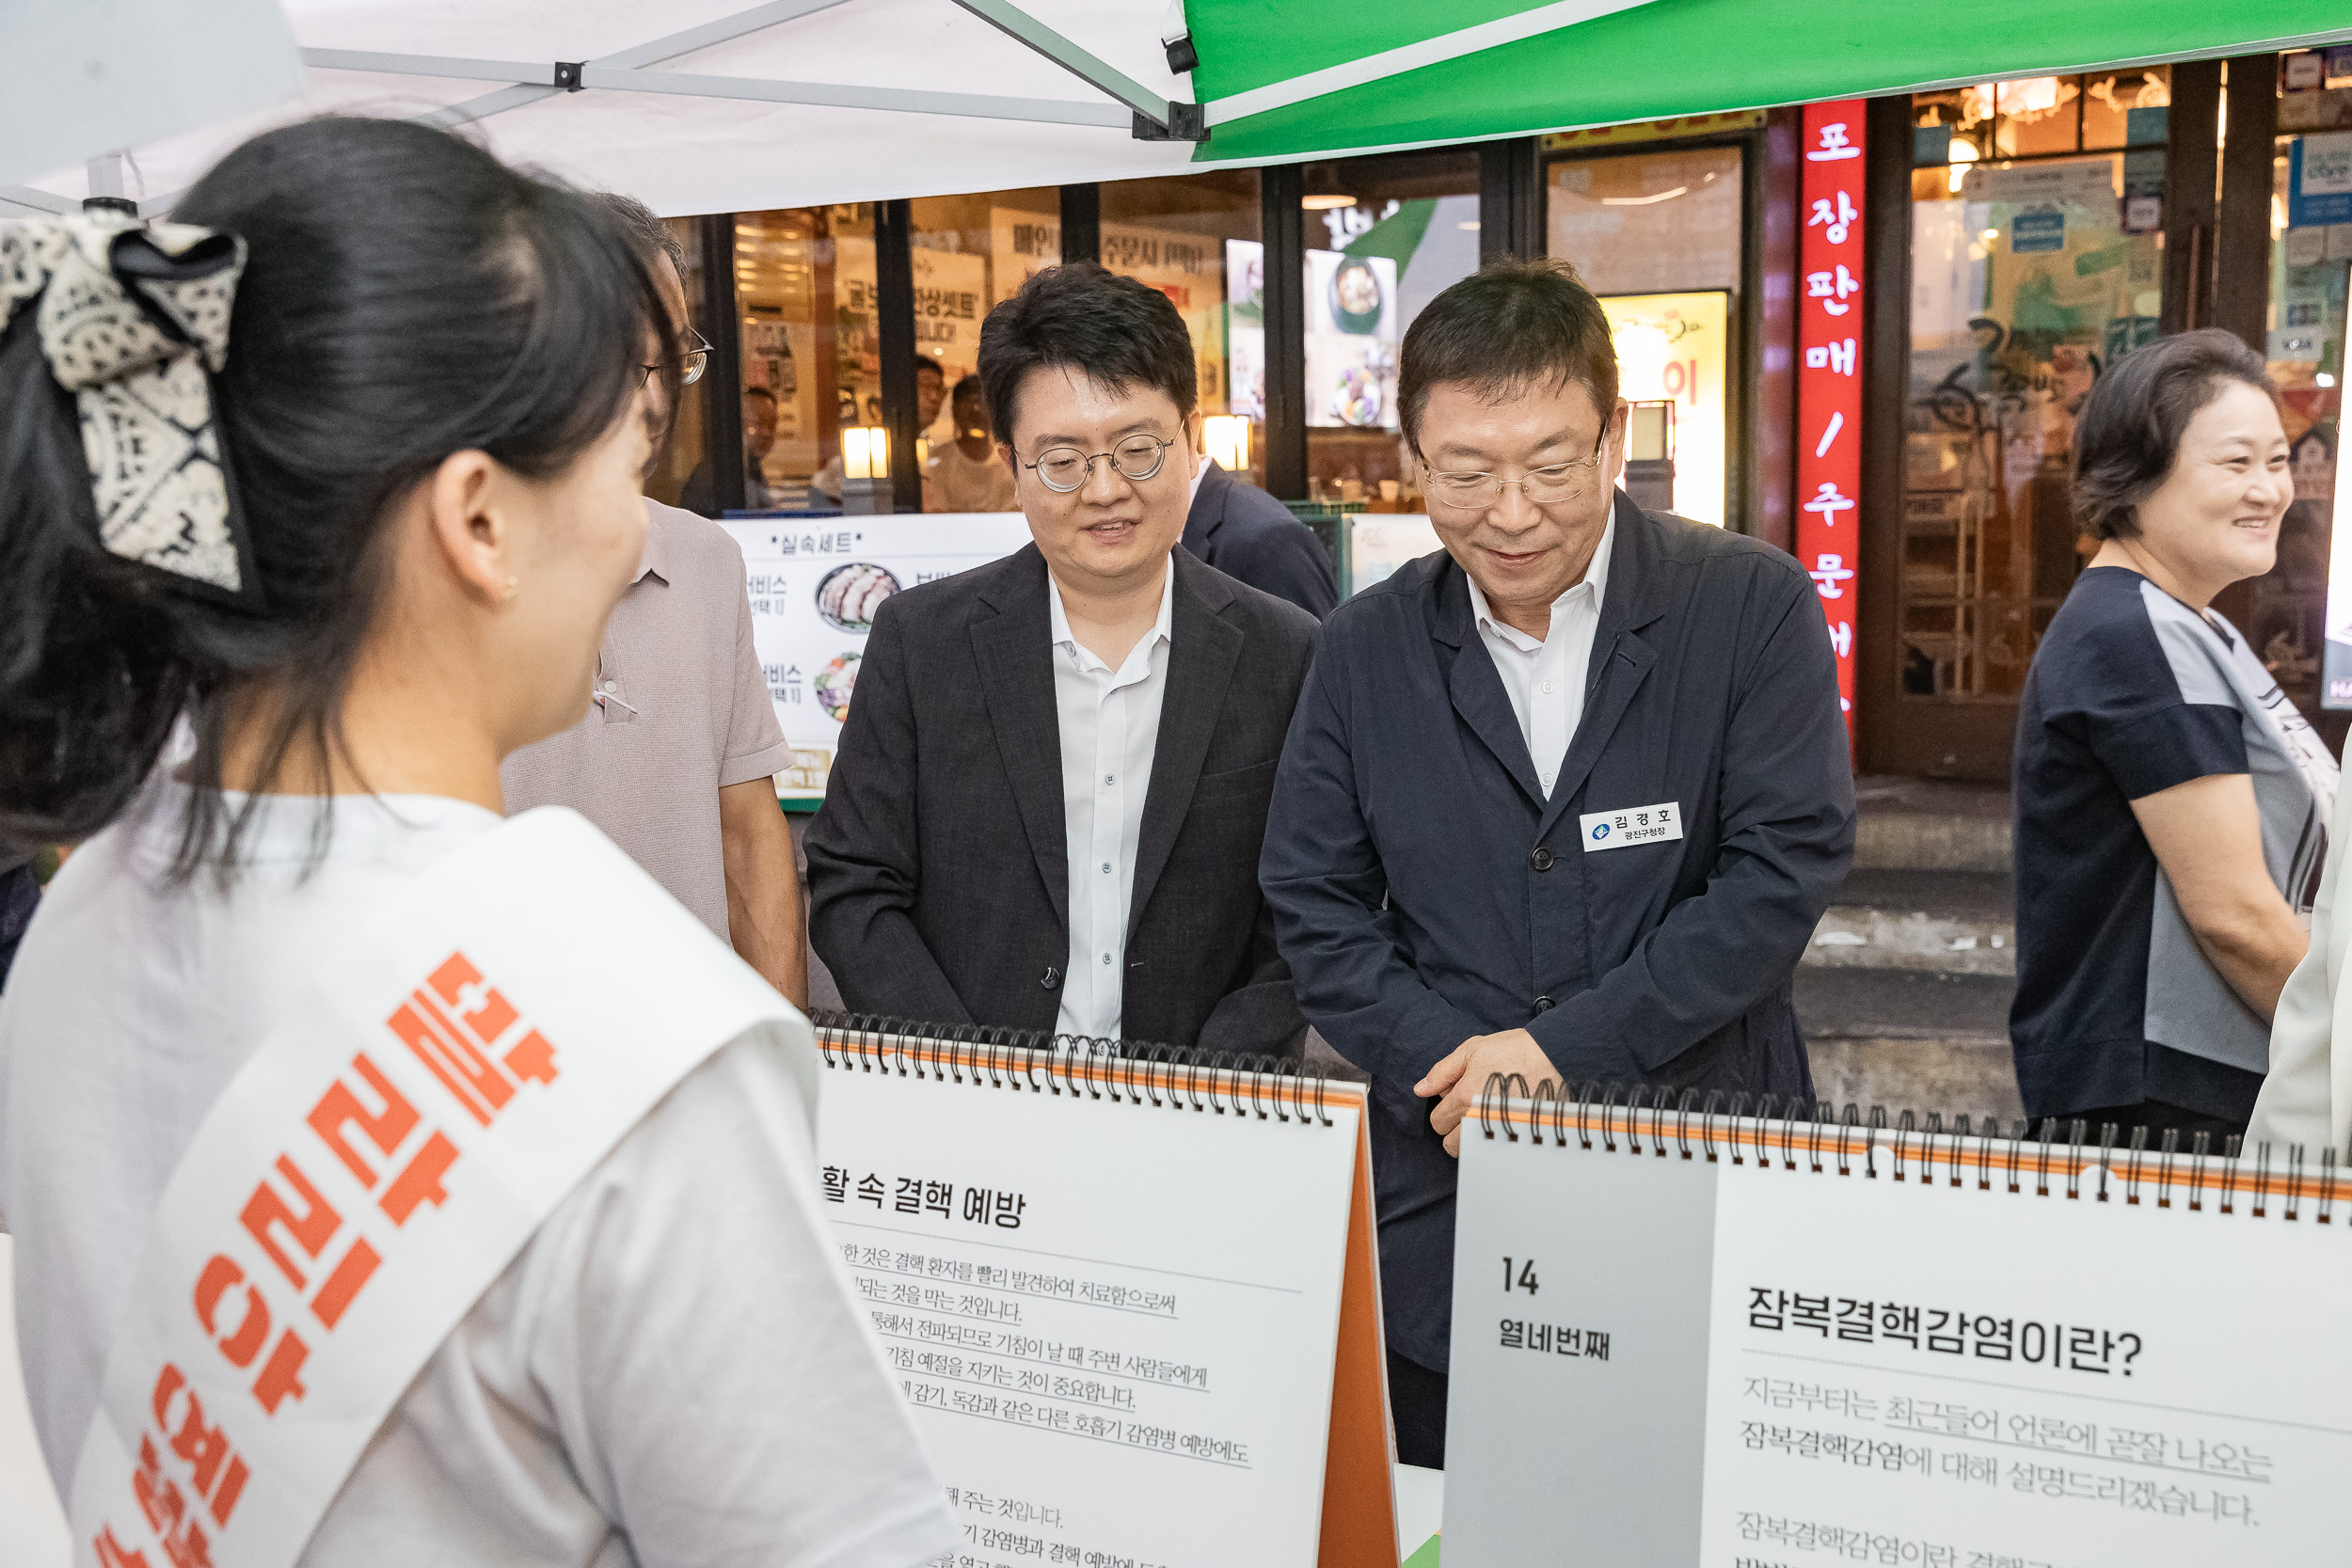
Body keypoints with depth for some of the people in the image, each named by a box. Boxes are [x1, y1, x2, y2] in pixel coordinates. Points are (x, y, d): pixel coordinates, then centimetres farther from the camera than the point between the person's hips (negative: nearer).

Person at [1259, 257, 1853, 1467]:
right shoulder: (1368, 648, 4)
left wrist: (1563, 1046, -15)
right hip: (1446, 1209, 2)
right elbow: (1313, 903, 3)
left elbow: (1786, 867, -10)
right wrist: (1453, 1073, -11)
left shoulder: (1752, 607, -4)